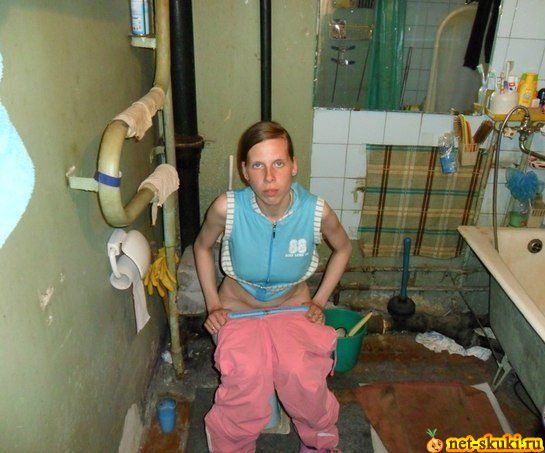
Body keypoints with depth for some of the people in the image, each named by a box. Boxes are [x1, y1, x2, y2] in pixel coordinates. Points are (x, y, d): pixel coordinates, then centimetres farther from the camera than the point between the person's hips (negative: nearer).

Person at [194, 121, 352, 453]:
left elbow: (343, 249, 3)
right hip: (238, 308, 0)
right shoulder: (227, 208, -21)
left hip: (293, 307, 1)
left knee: (304, 380, -26)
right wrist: (213, 305, -2)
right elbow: (202, 247, 1)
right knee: (246, 379, -29)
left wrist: (319, 301, 0)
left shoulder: (317, 211, -20)